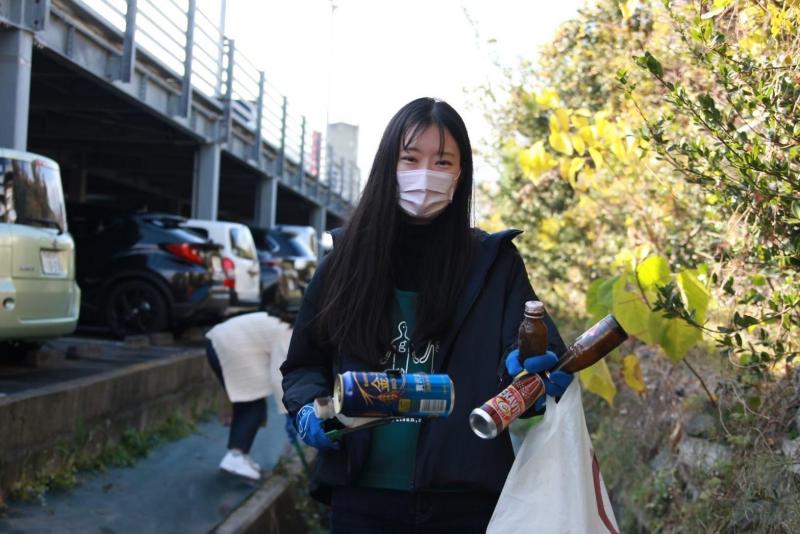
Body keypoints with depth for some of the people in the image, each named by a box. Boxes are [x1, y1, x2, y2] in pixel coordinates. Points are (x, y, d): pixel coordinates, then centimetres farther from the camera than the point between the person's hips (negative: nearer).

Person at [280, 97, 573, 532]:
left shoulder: (494, 262, 2)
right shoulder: (348, 258, 5)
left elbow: (530, 344, -9)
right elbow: (303, 365, 12)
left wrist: (536, 368, -32)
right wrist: (310, 408, -9)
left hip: (465, 496, -1)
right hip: (362, 495, 1)